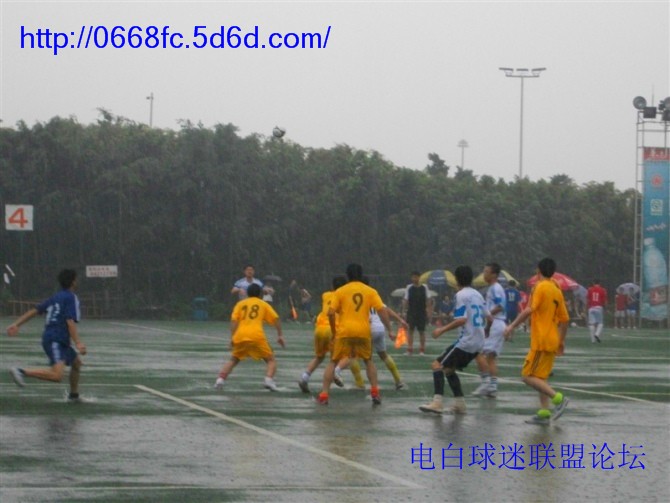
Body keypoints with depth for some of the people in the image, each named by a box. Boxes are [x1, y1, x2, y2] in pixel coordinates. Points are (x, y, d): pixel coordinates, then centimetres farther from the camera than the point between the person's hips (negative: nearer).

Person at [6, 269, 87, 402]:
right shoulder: (71, 298, -7)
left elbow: (34, 310, 13)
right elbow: (70, 322, -18)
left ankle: (73, 394, 39)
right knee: (57, 375, -26)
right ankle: (22, 372, -28)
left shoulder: (55, 298, 18)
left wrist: (16, 324, 13)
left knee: (77, 363, 28)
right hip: (55, 341, -10)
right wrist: (78, 343, -23)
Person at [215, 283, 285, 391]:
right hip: (256, 336, -2)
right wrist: (280, 335, 9)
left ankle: (220, 379, 3)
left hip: (240, 336, 2)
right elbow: (276, 318, 7)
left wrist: (232, 337, 1)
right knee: (271, 360, 9)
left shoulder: (240, 304, 20)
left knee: (233, 360, 22)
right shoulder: (263, 304, 18)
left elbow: (234, 320, 5)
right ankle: (269, 379, -18)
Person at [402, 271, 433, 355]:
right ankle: (410, 349, 2)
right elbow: (405, 300, 2)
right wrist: (405, 311, -3)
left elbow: (428, 300, 3)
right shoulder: (409, 288, 1)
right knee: (410, 330, -2)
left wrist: (428, 311, -2)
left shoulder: (424, 287, 1)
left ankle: (422, 349, 10)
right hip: (411, 312, 0)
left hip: (422, 313, 0)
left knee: (422, 331, 3)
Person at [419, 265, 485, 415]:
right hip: (478, 342, 8)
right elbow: (485, 319, 21)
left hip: (466, 341, -8)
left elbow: (462, 319, -21)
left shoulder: (461, 295, -10)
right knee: (449, 368, 19)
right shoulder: (478, 295, 15)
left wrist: (443, 329, -17)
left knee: (438, 365, -9)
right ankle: (459, 404, 14)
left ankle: (437, 402, -22)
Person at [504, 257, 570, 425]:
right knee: (541, 377, 13)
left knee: (529, 376, -8)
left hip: (541, 340, -8)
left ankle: (558, 399, -18)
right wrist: (562, 341, 23)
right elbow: (564, 319, 15)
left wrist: (512, 326, -17)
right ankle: (544, 413, 8)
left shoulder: (541, 287, -10)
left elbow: (529, 310, -21)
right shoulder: (557, 291, 12)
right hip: (552, 341, 8)